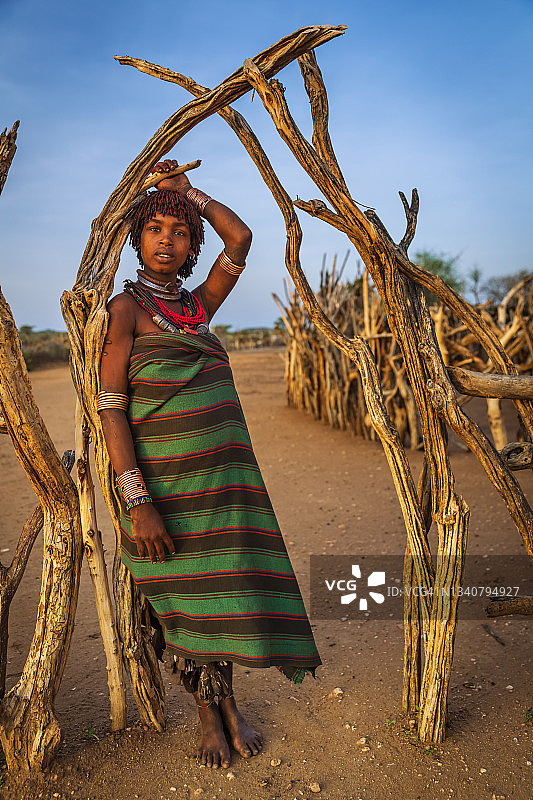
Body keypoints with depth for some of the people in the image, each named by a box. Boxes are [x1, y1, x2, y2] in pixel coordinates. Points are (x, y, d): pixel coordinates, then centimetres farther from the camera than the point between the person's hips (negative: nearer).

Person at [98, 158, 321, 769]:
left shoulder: (196, 306, 12)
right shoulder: (126, 309, -6)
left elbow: (240, 238, 5)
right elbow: (109, 410, -13)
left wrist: (184, 189, 10)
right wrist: (138, 505, -20)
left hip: (223, 477, 5)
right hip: (164, 485, -5)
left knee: (224, 591, 13)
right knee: (183, 603, 9)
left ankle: (230, 703, 36)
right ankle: (207, 715, 32)